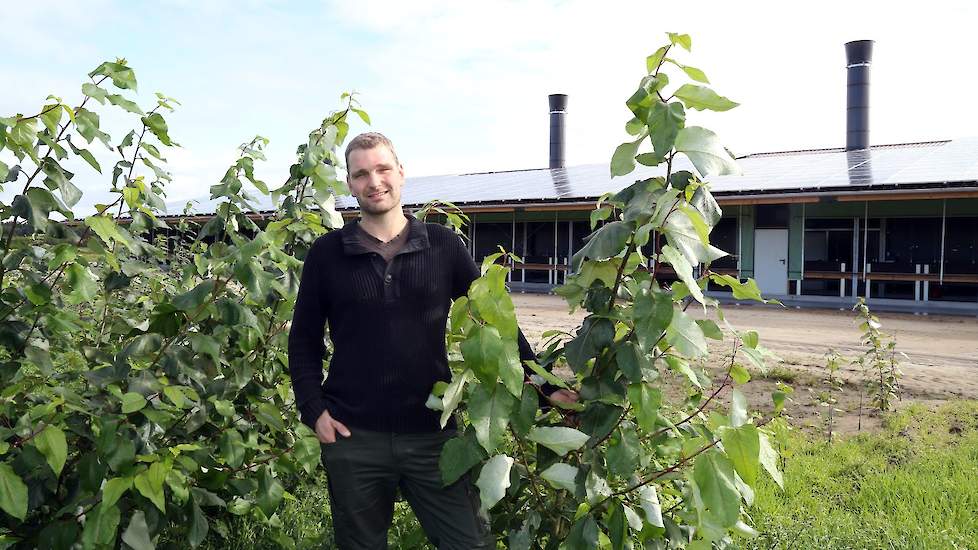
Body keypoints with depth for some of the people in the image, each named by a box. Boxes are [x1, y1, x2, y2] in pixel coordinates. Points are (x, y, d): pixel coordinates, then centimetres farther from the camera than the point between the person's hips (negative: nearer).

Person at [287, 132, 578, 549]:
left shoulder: (443, 245, 2)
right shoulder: (326, 253, 2)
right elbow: (304, 340, 6)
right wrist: (314, 411, -4)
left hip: (433, 433, 0)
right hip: (352, 438, 1)